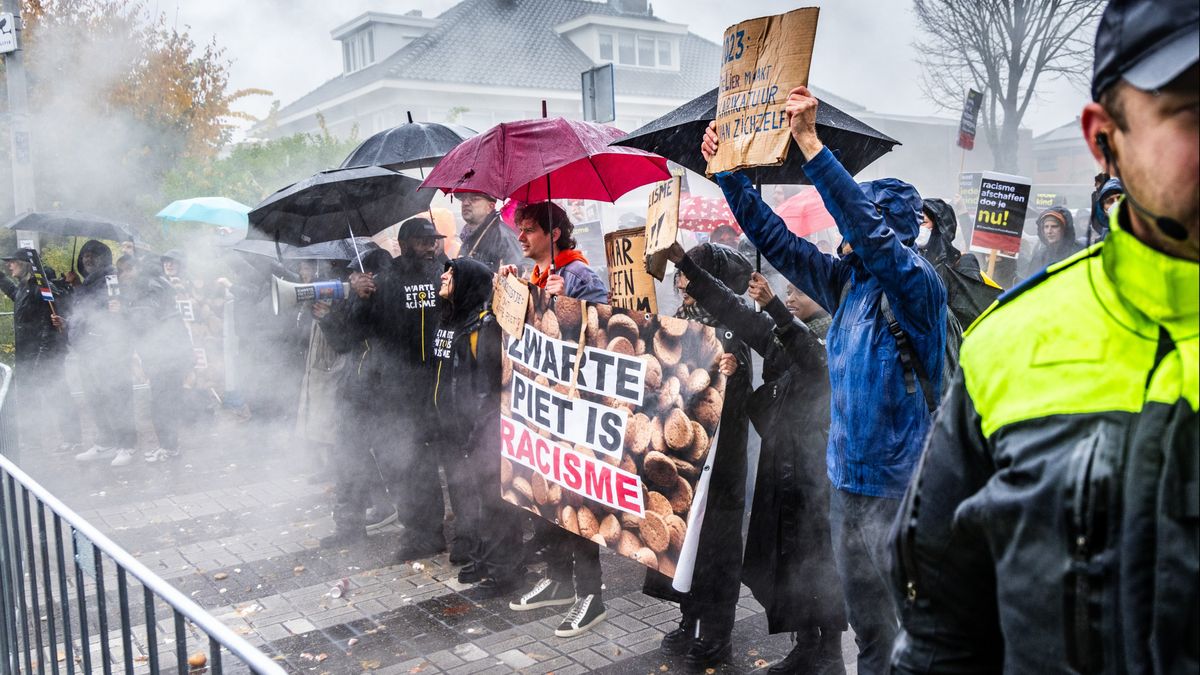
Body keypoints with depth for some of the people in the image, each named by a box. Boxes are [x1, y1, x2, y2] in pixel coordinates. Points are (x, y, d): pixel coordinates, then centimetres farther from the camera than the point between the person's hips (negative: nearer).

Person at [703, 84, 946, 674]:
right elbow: (778, 241, 9)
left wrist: (809, 141, -34)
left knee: (897, 614, 4)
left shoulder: (916, 283, -15)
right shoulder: (847, 279, 7)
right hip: (848, 472, 7)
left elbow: (867, 227, -31)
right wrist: (727, 174, 5)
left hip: (899, 485, -7)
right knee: (862, 604, 19)